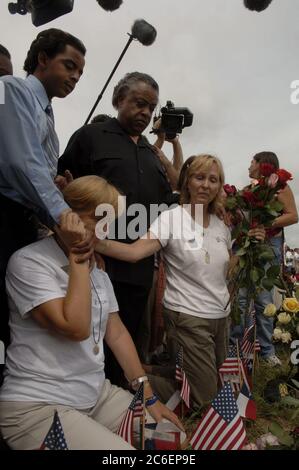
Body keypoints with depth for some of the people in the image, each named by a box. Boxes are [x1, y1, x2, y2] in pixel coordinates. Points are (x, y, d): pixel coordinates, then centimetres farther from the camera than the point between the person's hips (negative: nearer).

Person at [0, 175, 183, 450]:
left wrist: (148, 395, 3)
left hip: (98, 394, 7)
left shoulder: (98, 271, 8)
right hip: (37, 406, -6)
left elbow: (117, 334, 8)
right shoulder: (28, 262, -16)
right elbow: (76, 328, -26)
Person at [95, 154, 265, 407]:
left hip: (221, 317, 7)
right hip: (188, 319, -7)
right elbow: (135, 251, -27)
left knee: (218, 385, 20)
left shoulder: (221, 225, 6)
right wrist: (96, 243, -43)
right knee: (203, 399, 0)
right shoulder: (171, 218, -13)